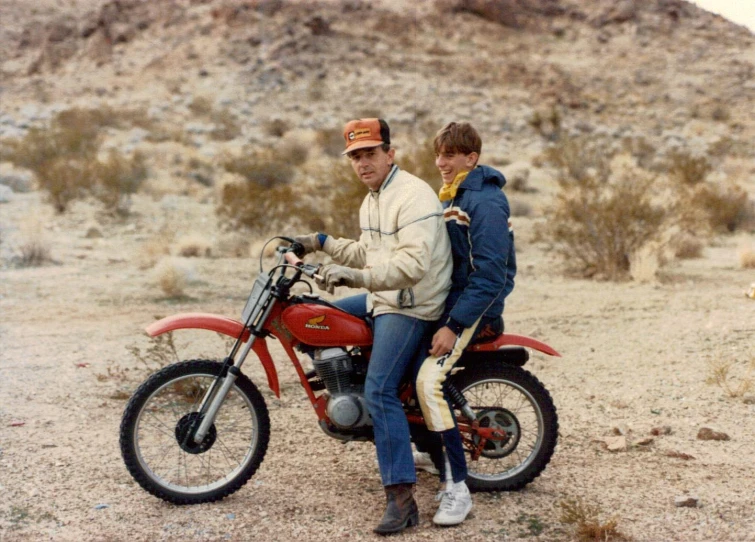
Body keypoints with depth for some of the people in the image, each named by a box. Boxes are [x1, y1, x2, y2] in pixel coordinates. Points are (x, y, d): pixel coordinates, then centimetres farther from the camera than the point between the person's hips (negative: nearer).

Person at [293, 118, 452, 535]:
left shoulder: (413, 196, -19)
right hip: (382, 298, 10)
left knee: (380, 392, -19)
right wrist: (323, 243, 17)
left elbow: (412, 263, -30)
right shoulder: (371, 201, 15)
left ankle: (401, 499, -18)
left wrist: (357, 276, -36)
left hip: (412, 306, -10)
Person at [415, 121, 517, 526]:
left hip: (475, 308, -11)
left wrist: (454, 326, -26)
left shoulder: (484, 202, -17)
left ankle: (458, 490, -20)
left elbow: (490, 275, -23)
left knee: (428, 382, -26)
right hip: (445, 299, 11)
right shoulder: (450, 196, 14)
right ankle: (434, 450, 26)